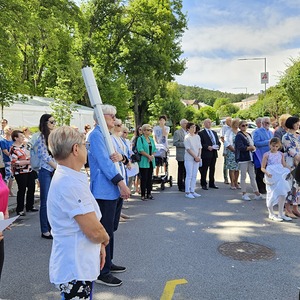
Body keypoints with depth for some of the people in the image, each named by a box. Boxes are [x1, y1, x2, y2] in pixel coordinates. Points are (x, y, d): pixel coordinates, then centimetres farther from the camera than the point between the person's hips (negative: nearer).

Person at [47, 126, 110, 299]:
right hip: (75, 270, -10)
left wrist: (99, 244, 6)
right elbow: (94, 231, -24)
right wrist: (105, 239, -4)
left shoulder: (66, 178, 7)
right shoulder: (70, 183, -26)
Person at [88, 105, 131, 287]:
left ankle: (108, 263, 31)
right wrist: (122, 183, -23)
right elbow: (104, 162, -21)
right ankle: (102, 272, 8)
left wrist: (121, 157, -9)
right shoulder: (96, 135, -12)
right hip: (104, 191, -10)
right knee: (105, 231, -3)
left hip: (116, 190, 10)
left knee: (111, 229, 17)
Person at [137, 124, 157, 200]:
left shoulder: (151, 139, 15)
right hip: (143, 162, -6)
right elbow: (140, 150, -15)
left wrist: (152, 155, -7)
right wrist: (148, 156, -17)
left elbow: (154, 149, 13)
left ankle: (149, 193, 17)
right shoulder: (140, 139, -5)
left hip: (151, 162, 6)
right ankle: (143, 194, 4)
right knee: (144, 178, -4)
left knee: (150, 178, 9)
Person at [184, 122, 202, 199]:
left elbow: (199, 147, 8)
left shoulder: (197, 136, 9)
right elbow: (188, 149, -12)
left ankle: (192, 191, 17)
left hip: (197, 159, 6)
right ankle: (187, 192, 3)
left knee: (194, 176, 8)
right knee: (189, 175, -4)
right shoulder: (187, 137, -8)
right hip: (189, 159, -6)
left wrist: (199, 156, -5)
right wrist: (195, 157, -14)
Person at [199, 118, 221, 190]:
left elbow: (218, 142, 21)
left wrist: (218, 146, 0)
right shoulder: (201, 133, -4)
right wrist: (207, 147, -20)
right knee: (204, 170, -2)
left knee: (212, 169, 13)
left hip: (214, 153, 7)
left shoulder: (214, 132, 20)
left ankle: (212, 183, 22)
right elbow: (200, 144, -11)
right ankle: (203, 184, 7)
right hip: (206, 154, -7)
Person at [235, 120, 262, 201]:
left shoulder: (249, 135, 16)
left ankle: (257, 193, 10)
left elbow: (252, 144, 21)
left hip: (250, 158, 7)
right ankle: (244, 194, 10)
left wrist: (252, 147, -2)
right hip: (243, 159, -7)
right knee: (243, 177, 2)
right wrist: (250, 148, -8)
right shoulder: (239, 136, -8)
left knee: (253, 176, 7)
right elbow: (241, 147, -18)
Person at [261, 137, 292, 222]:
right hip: (271, 177, -4)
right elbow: (262, 168, -6)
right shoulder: (267, 155, -4)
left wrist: (287, 172, -5)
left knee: (282, 194, 2)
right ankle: (271, 214, 15)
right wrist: (267, 173, -24)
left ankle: (281, 214, 16)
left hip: (280, 177, 4)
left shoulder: (281, 154, 8)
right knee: (271, 195, 1)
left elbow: (284, 166, 14)